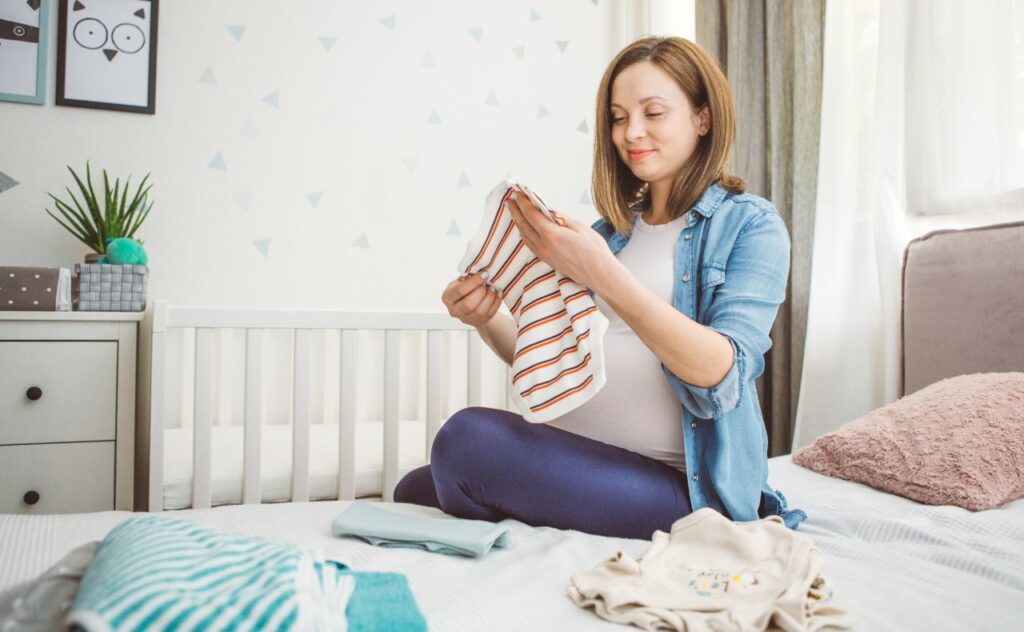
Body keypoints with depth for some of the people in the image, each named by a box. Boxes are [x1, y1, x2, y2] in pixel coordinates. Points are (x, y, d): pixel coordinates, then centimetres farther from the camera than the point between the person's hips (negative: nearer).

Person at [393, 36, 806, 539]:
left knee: (466, 437, -24)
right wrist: (488, 320, -9)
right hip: (571, 456, 6)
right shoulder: (613, 228, 13)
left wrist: (602, 275, -29)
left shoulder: (750, 225, -3)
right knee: (412, 490, -2)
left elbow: (722, 374, -19)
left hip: (676, 482, -6)